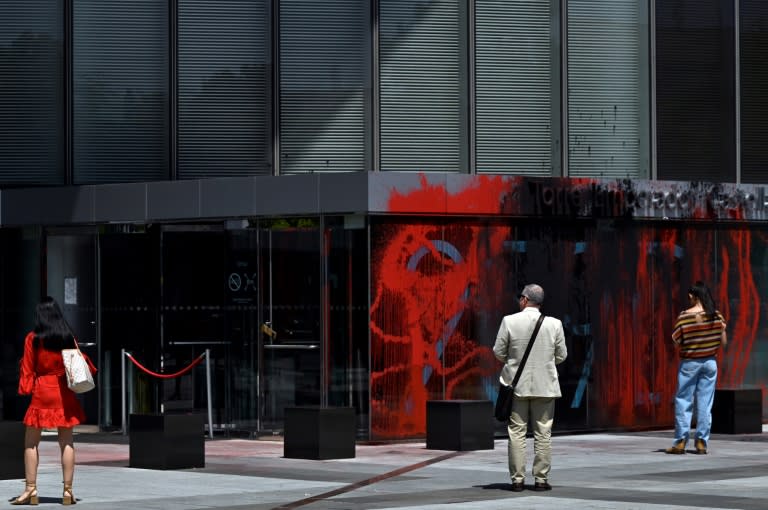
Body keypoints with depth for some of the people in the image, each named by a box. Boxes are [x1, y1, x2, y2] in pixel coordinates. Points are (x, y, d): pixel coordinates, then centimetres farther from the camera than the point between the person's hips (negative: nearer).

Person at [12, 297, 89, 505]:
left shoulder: (33, 338, -4)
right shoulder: (68, 337, 3)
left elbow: (28, 368, -2)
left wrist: (25, 388, 6)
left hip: (42, 392, -2)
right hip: (64, 393, 3)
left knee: (31, 442, 5)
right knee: (66, 442, 4)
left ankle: (31, 489, 0)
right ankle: (68, 490, 2)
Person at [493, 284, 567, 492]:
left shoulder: (509, 321, -8)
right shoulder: (554, 324, -4)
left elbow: (499, 352, -2)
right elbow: (561, 355, 3)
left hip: (517, 384, -1)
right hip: (545, 386, 1)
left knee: (517, 433, 4)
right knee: (543, 434, 5)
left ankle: (517, 480, 3)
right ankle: (541, 479, 4)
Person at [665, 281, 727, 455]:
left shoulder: (685, 316, -13)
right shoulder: (717, 316, -3)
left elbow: (676, 341, -11)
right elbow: (723, 342, 1)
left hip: (689, 363, -3)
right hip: (710, 362, 3)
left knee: (683, 402, 4)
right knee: (705, 404, 6)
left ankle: (680, 442, 2)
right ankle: (702, 442, 6)